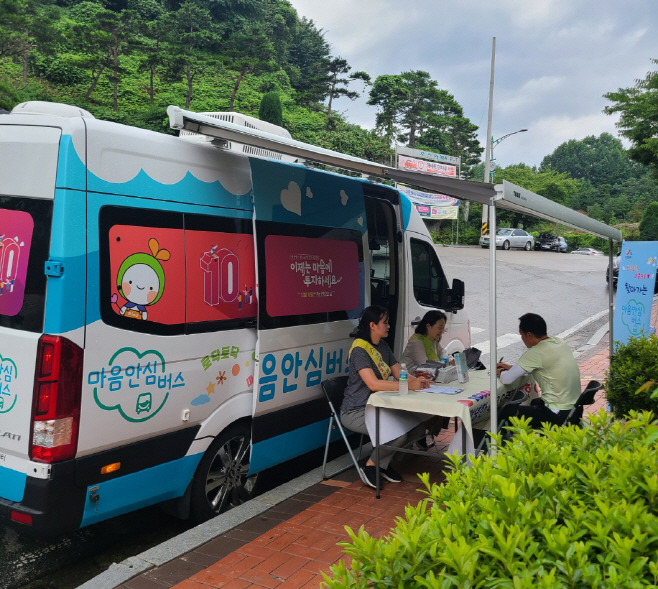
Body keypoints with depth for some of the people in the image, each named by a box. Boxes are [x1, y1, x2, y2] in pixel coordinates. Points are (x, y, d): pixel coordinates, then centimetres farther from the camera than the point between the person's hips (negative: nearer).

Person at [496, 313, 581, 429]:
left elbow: (507, 379, -15)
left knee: (507, 411, 4)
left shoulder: (536, 353, -20)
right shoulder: (559, 343, 6)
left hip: (558, 415, -9)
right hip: (574, 409, 9)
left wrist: (499, 373, 7)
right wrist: (510, 367, 21)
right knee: (535, 403, 35)